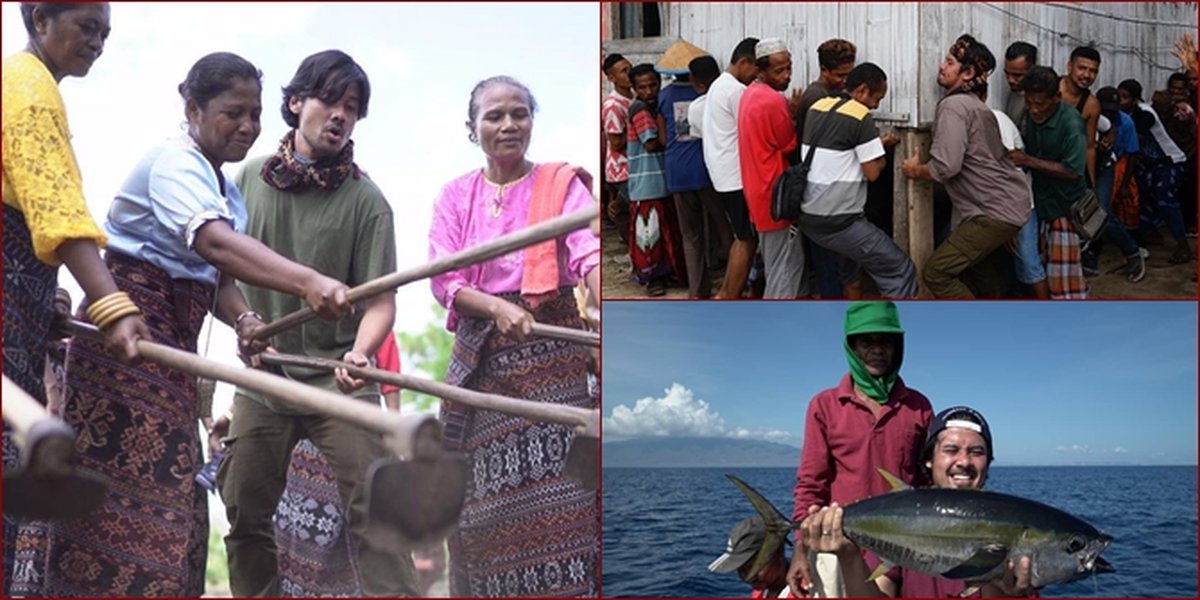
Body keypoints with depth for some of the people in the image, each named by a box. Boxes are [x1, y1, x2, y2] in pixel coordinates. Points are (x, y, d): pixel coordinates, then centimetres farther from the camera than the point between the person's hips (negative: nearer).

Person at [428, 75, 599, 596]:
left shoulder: (563, 184, 3)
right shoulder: (455, 196, 10)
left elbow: (591, 254, -15)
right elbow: (443, 281, -1)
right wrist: (497, 308, -21)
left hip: (551, 355, -2)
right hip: (480, 358, 3)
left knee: (557, 496, -9)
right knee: (485, 500, 4)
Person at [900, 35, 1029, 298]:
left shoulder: (953, 106, -13)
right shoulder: (975, 105, 19)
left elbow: (946, 167, -22)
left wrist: (915, 170, -4)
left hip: (996, 212, -11)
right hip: (1009, 204, 11)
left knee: (936, 273, -12)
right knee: (971, 263, 26)